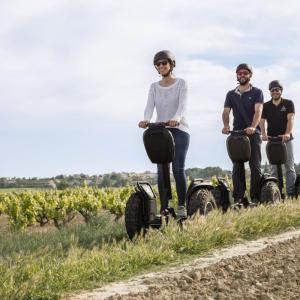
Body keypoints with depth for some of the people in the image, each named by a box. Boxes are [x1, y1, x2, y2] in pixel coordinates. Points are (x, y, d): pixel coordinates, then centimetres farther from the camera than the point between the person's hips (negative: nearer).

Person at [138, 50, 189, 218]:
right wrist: (146, 120, -26)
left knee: (178, 169, -11)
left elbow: (182, 104, -14)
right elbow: (150, 105, -3)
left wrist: (176, 118, -35)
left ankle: (182, 206, -4)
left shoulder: (181, 83, 3)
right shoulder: (154, 87, 13)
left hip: (179, 130, -3)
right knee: (161, 170, -2)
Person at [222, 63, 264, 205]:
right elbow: (226, 112, 5)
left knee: (255, 166, -5)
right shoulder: (231, 94, 16)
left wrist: (253, 126, -27)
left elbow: (258, 111, -9)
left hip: (253, 133, -3)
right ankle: (238, 198, 0)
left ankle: (255, 197, -3)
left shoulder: (257, 92, 6)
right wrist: (226, 125, -17)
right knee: (237, 167, -1)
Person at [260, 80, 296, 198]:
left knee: (289, 167, -5)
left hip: (286, 139, -2)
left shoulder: (288, 103, 4)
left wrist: (287, 133, -28)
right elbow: (262, 121, -1)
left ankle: (291, 194, -7)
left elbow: (290, 119, -10)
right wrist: (263, 134, -21)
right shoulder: (266, 106, 9)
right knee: (274, 168, 0)